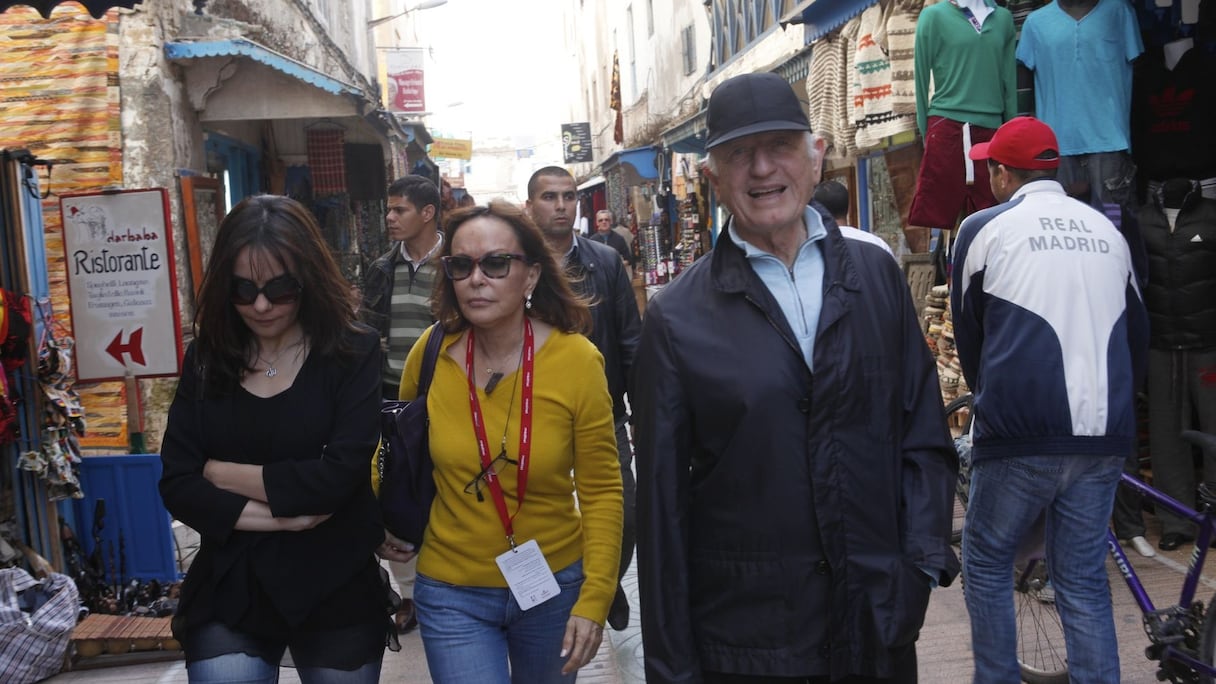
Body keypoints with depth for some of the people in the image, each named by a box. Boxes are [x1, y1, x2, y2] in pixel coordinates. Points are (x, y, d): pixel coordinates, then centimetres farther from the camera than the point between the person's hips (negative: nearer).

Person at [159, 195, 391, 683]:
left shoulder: (352, 351, -8)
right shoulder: (205, 358, 2)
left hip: (334, 594, -2)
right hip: (227, 594, 2)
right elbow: (176, 484, -3)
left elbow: (338, 475, -18)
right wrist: (277, 514, -15)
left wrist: (225, 473, -8)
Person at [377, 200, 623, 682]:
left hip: (553, 583, 0)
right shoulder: (431, 354, -11)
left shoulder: (576, 359, -16)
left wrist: (595, 598, -13)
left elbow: (601, 490, -9)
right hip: (452, 592, 0)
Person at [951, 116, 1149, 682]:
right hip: (1104, 434, 4)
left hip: (1021, 433, -4)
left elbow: (968, 334, 9)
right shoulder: (1107, 231, 12)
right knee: (1084, 580, 12)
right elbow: (1138, 334, 19)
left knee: (986, 564, 12)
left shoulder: (985, 228, 0)